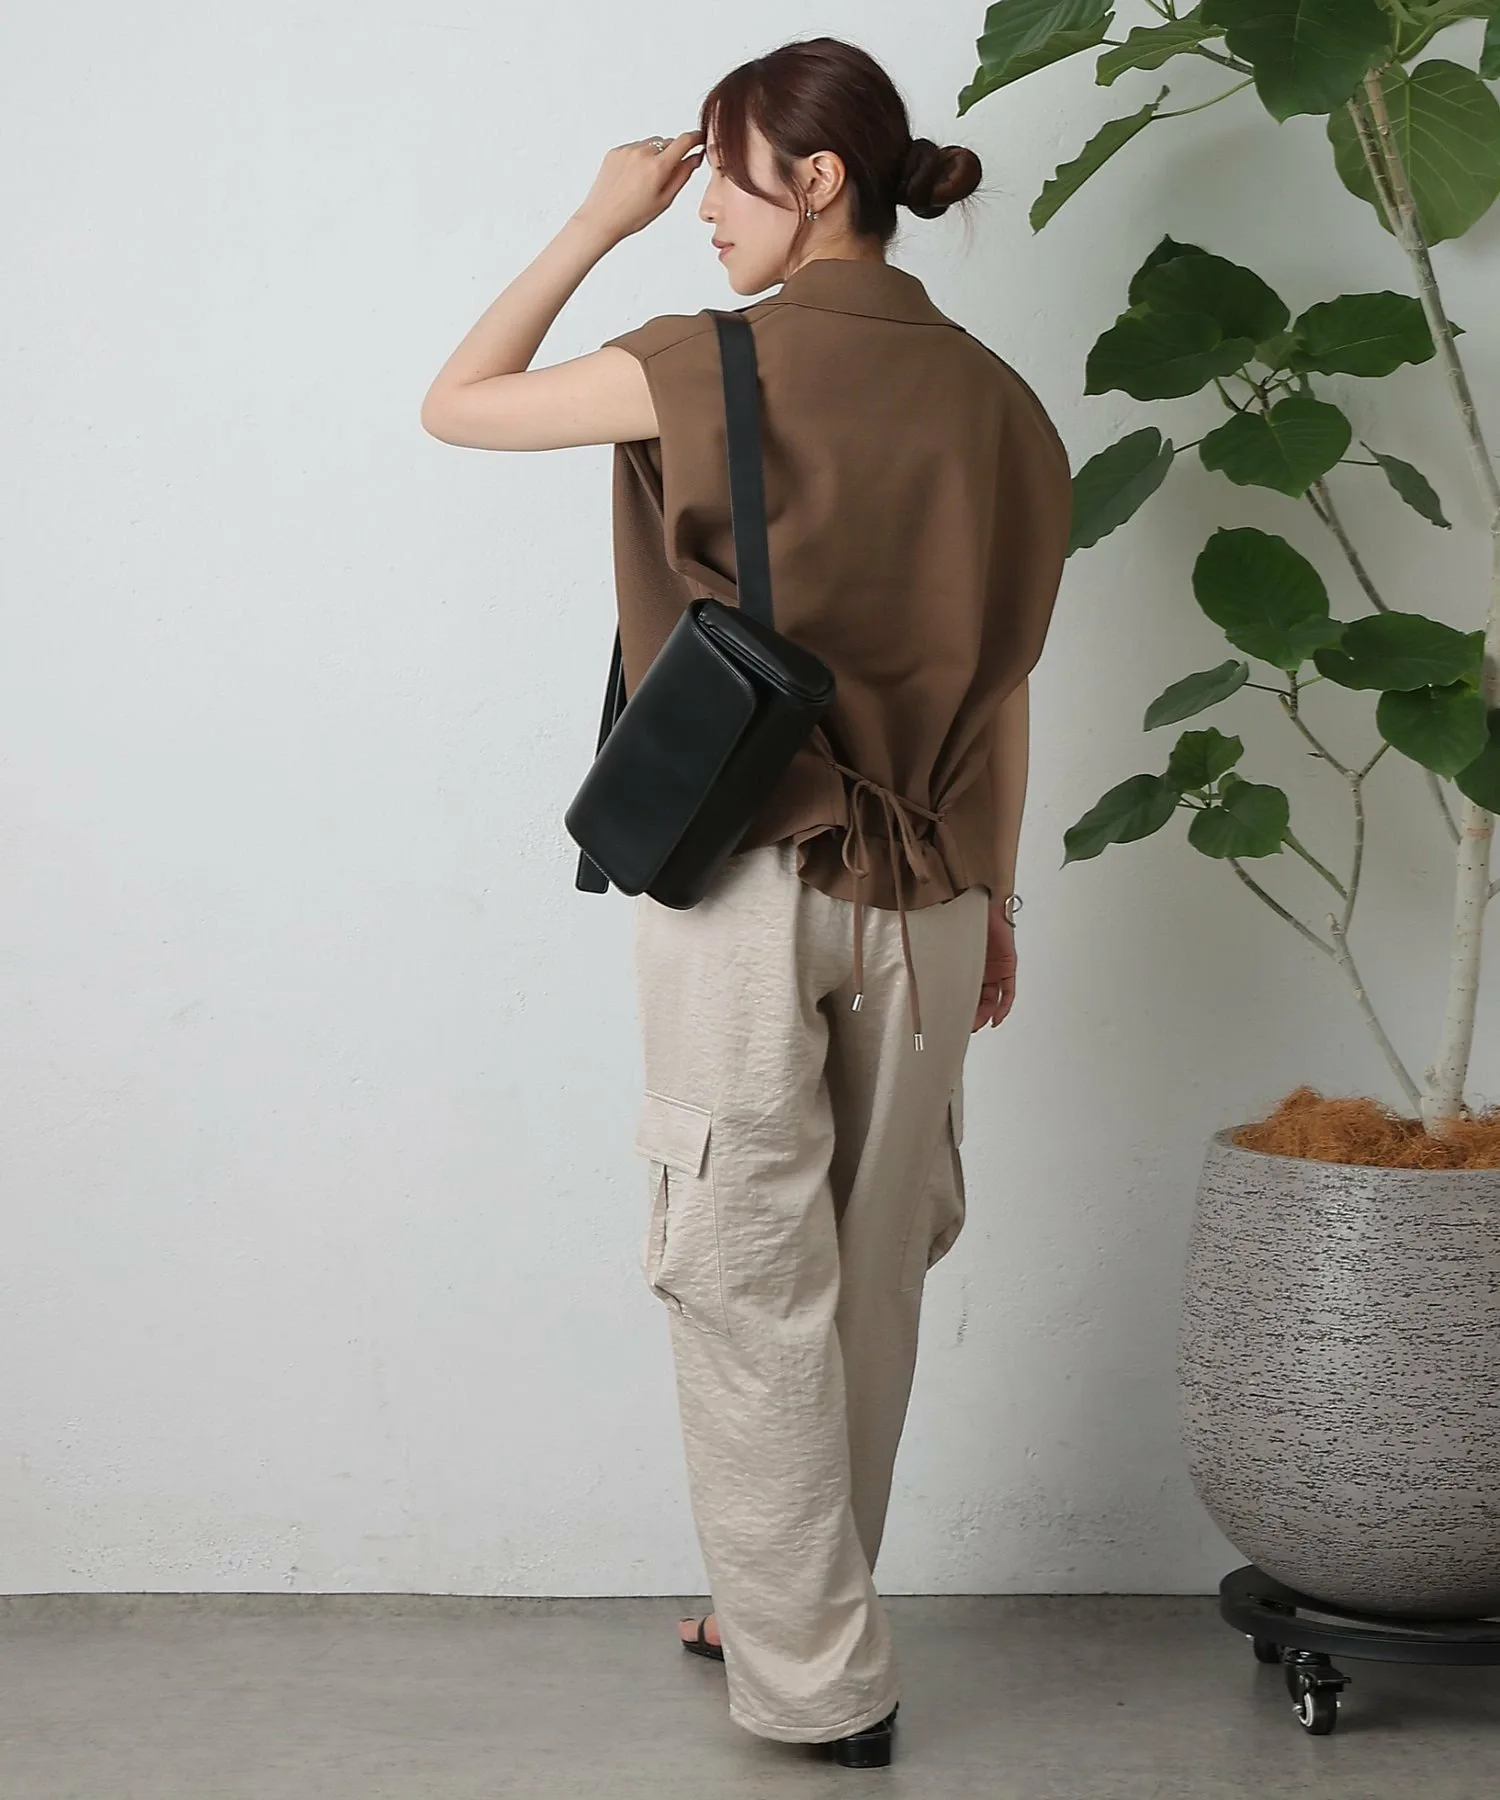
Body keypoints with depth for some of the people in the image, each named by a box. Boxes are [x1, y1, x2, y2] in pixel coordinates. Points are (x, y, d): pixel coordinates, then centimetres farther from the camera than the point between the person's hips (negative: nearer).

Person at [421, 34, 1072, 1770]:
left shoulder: (720, 363, -11)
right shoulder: (992, 398, 5)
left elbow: (455, 403, 1)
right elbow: (1002, 685, 9)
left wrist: (599, 219, 6)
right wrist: (993, 900, 17)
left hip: (751, 878, -5)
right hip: (922, 897, 6)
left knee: (749, 1287, 5)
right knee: (870, 1280, 15)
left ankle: (820, 1683, 11)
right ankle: (801, 1621, 31)